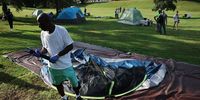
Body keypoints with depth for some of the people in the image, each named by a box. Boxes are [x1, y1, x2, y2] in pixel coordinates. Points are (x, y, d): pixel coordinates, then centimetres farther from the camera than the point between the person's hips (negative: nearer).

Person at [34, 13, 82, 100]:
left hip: (65, 65, -4)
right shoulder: (43, 33, -5)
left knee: (74, 82, 13)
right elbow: (45, 47, 7)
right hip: (53, 66, 5)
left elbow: (70, 46, -16)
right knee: (57, 84, 22)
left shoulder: (61, 30, -21)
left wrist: (58, 55, -24)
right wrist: (40, 52, -15)